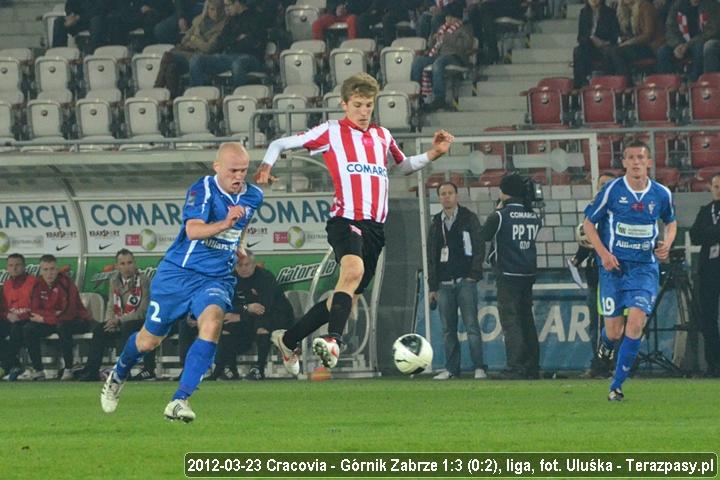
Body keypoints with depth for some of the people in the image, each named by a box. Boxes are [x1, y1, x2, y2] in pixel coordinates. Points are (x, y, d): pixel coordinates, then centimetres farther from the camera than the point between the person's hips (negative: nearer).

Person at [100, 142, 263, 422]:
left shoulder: (253, 197, 2)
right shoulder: (202, 190, -16)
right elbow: (193, 230, -33)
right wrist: (225, 224, -48)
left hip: (217, 279, 3)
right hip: (178, 273, -3)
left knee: (212, 322, -30)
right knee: (149, 341, 10)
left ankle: (179, 401, -30)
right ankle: (117, 377, 45)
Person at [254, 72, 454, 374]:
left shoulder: (382, 137, 19)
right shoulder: (331, 132, 4)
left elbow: (405, 165, 37)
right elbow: (280, 144, 8)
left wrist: (432, 155, 20)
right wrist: (266, 166, -11)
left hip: (375, 226, 6)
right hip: (346, 220, -6)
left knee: (350, 296, 8)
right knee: (353, 270, -35)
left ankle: (288, 340, 22)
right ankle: (333, 340, -49)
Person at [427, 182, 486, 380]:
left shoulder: (469, 219, 5)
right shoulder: (436, 224, 16)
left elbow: (479, 247, 1)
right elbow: (431, 257, 17)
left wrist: (474, 274, -9)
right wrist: (433, 286, 10)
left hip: (465, 281, -4)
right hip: (444, 283, 4)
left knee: (471, 326, -10)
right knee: (448, 329, 3)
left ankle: (479, 368, -10)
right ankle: (451, 369, 6)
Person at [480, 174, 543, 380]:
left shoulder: (500, 216, -11)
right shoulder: (534, 217, 6)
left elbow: (484, 236, 1)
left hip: (508, 276, -6)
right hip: (529, 274, 6)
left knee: (510, 321, -5)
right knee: (527, 319, 13)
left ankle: (515, 367, -12)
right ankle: (532, 367, 14)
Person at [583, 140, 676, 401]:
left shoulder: (662, 194, 1)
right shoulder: (612, 190, -6)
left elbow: (671, 222, 21)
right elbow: (588, 223, 3)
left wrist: (667, 243, 0)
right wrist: (603, 253, -11)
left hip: (645, 267, 1)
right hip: (614, 266, -1)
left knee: (636, 322, -17)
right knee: (614, 330, -1)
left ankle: (617, 385, -7)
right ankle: (606, 340, 41)